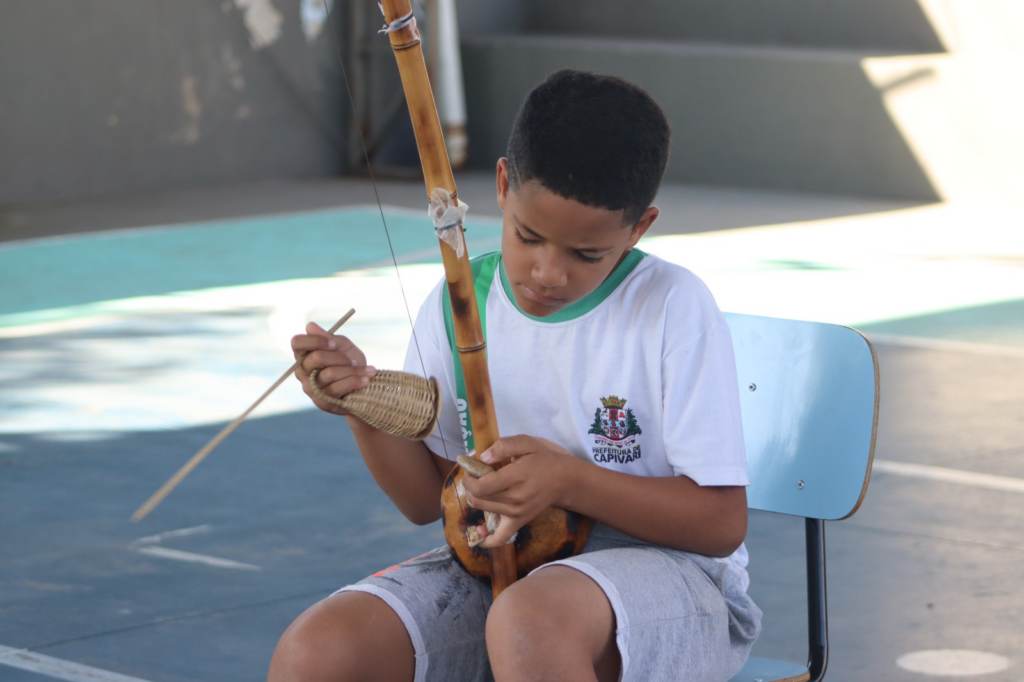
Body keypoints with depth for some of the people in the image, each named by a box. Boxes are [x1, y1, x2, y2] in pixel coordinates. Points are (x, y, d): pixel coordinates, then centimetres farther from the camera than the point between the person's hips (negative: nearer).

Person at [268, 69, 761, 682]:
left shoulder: (673, 309, -11)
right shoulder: (456, 305, 3)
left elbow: (723, 522, -11)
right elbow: (428, 500, 12)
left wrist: (569, 481, -21)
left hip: (664, 571, -5)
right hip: (495, 566, 5)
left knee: (529, 625, -40)